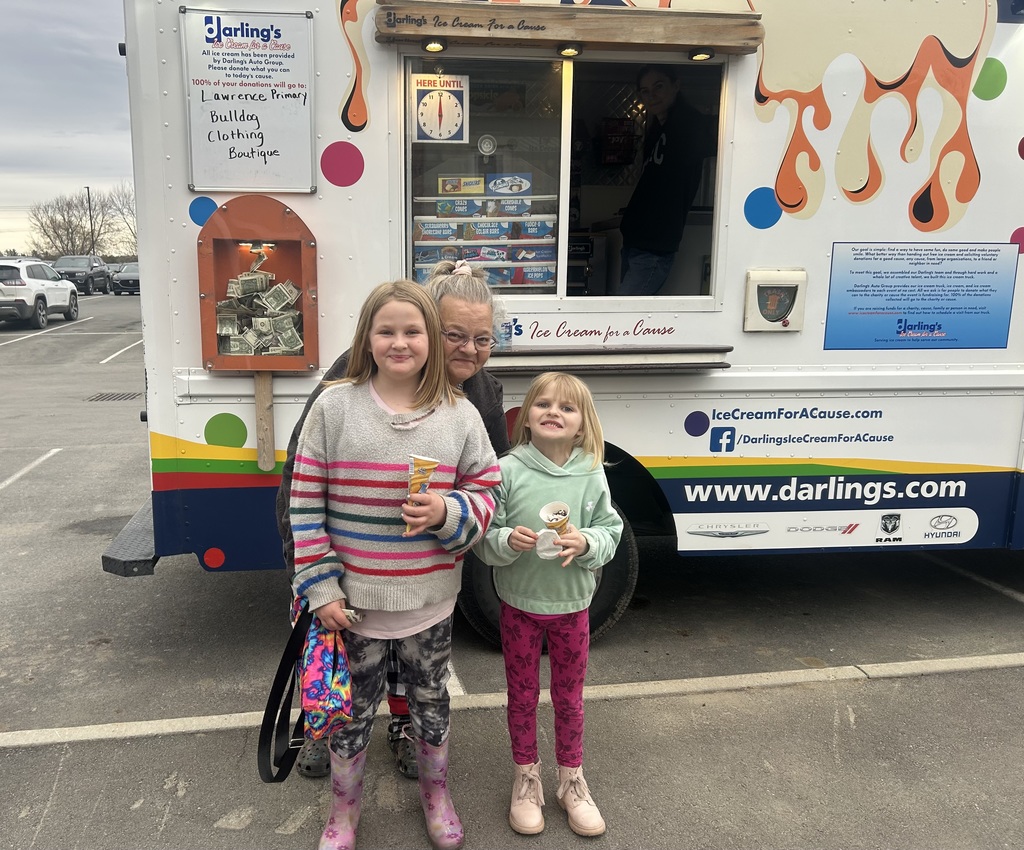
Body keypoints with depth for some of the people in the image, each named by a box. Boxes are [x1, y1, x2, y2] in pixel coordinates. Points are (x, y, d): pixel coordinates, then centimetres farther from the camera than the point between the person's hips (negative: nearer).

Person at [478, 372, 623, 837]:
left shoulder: (592, 475, -8)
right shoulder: (507, 470, -13)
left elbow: (611, 533, -4)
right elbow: (484, 538, -10)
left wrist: (585, 543, -24)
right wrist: (509, 541, -30)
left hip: (571, 604, 1)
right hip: (519, 604, -1)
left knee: (569, 697, 17)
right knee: (522, 696, 15)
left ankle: (571, 781, 37)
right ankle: (526, 779, 36)